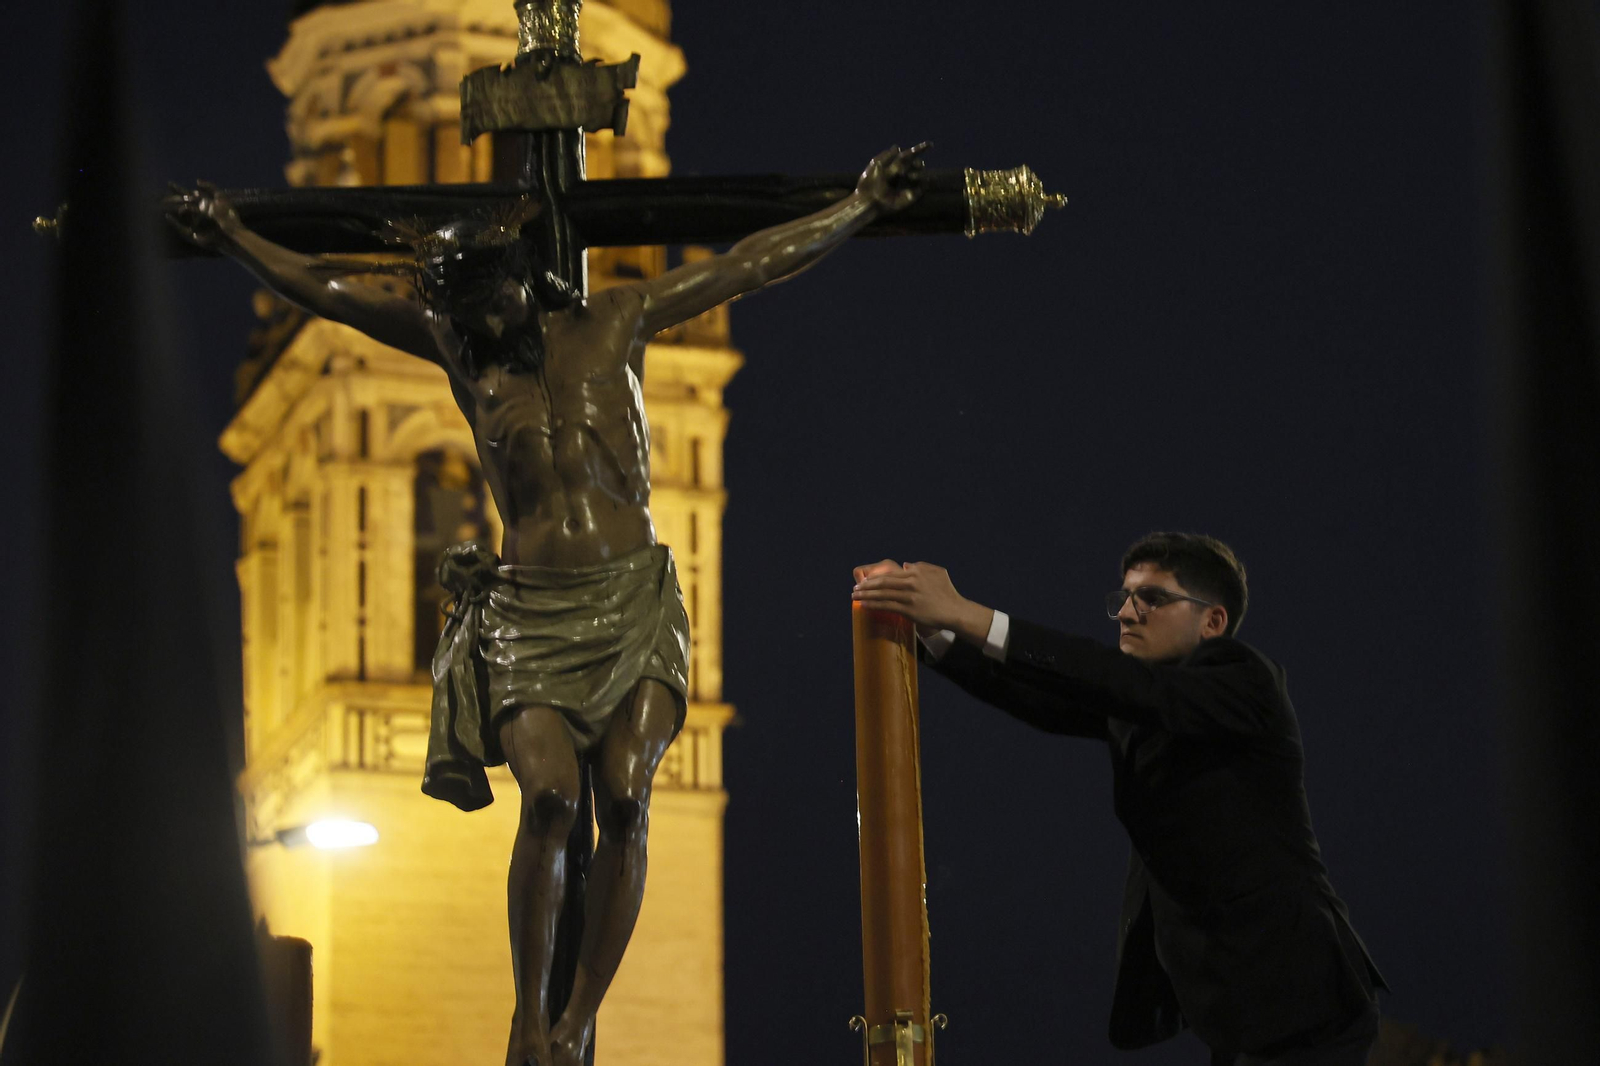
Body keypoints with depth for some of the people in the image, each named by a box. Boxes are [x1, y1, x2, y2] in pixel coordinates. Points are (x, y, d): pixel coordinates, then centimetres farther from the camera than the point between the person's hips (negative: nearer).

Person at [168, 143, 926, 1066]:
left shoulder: (616, 324, 9)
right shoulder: (457, 349, 10)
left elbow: (758, 263, 14)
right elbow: (328, 292, 9)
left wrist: (865, 204, 17)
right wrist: (232, 238, 3)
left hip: (634, 599, 1)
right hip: (525, 609, -1)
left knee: (624, 801, -14)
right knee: (550, 797, -20)